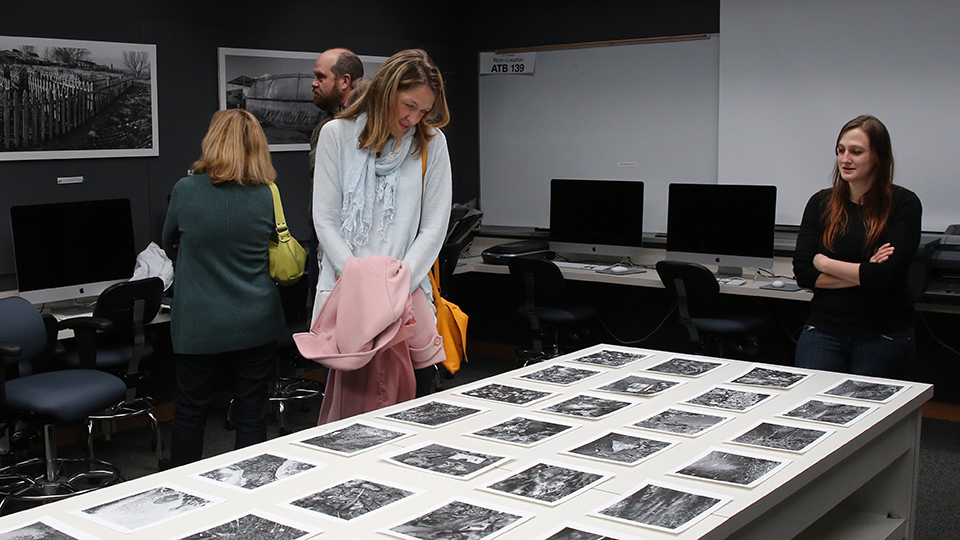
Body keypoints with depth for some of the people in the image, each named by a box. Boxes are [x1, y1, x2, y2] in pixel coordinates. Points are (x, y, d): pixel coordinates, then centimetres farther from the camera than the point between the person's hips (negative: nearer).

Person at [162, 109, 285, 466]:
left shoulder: (186, 190, -7)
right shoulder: (268, 195, -5)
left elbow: (170, 245, 9)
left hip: (200, 326, -1)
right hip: (256, 325, 1)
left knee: (190, 411, 14)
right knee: (252, 413, 10)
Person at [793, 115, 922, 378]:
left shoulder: (903, 204, -4)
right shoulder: (820, 203, 5)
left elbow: (889, 275, -15)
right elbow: (802, 273, -4)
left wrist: (824, 263, -8)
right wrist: (865, 273, -13)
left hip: (883, 338, -2)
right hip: (824, 332, 2)